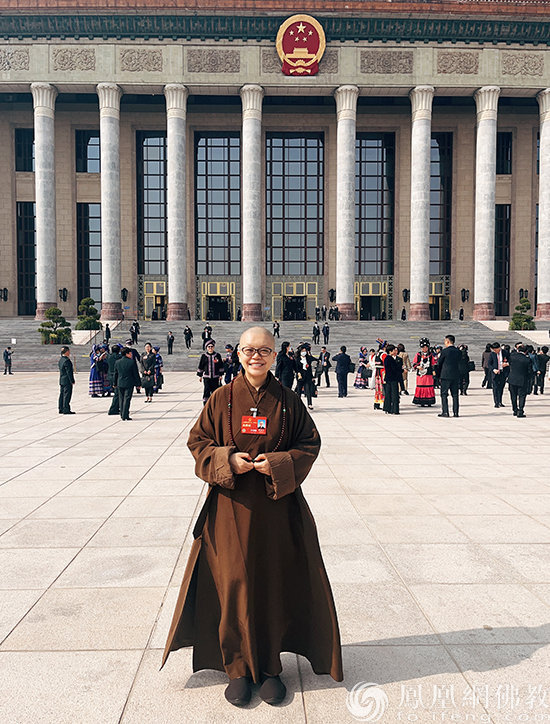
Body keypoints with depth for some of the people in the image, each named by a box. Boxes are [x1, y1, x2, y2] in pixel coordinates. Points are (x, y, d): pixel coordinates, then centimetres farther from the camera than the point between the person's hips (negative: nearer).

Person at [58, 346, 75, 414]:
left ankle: (61, 409, 20)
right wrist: (72, 381, -16)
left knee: (62, 395, 14)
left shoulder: (60, 360, 13)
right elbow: (69, 372, -20)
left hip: (61, 380, 10)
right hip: (67, 381, -10)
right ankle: (66, 410, -4)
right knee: (67, 395, -6)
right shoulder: (67, 361, -18)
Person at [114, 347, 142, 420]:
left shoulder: (117, 362, 3)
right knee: (127, 399, -1)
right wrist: (138, 384, 1)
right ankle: (125, 416, -3)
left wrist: (115, 384, 21)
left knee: (121, 399, 13)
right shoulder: (132, 362, -10)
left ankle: (122, 415, 17)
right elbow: (136, 374, -6)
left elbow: (115, 374, 11)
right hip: (129, 384, -4)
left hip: (120, 384, 4)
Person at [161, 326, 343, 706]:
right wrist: (227, 461, -14)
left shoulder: (289, 401, 0)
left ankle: (270, 667, 28)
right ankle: (239, 668, 26)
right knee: (234, 586, 6)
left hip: (278, 508, 1)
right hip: (231, 508, 0)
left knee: (276, 585, 8)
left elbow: (310, 445, 3)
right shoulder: (222, 399, 0)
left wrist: (278, 464, -14)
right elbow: (198, 442, 4)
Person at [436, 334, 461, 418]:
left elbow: (439, 363, -2)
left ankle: (445, 412, -1)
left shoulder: (444, 351, -9)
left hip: (445, 376, -5)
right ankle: (455, 412, 8)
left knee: (444, 394, 2)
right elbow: (459, 363, 11)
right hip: (456, 376, 5)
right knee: (455, 394, 8)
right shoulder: (459, 352, 6)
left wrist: (438, 376, 9)